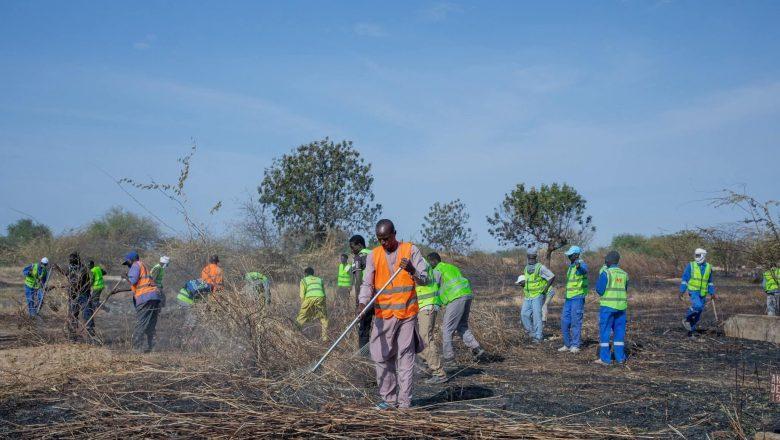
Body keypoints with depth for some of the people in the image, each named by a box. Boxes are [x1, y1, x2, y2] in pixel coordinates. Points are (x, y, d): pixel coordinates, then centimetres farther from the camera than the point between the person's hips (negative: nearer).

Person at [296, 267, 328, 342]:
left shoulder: (304, 281, 22)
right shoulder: (319, 280, 32)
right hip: (320, 297, 2)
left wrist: (303, 306, 15)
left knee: (301, 317, 11)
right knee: (324, 319, 14)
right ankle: (324, 338, 10)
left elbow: (302, 295, 11)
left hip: (310, 298, -2)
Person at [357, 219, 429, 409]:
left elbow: (425, 280, -1)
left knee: (406, 357, 0)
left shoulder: (410, 250, 0)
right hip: (383, 315, 2)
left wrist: (412, 270, -22)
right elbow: (367, 283, -1)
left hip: (407, 314, -2)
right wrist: (362, 303, -19)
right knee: (382, 358, 2)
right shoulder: (373, 255, 5)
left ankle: (404, 402, 4)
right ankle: (388, 399, 13)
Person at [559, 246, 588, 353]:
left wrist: (579, 265, -65)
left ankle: (575, 346, -1)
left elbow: (584, 269, -42)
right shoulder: (570, 265, 14)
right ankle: (567, 345, 15)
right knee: (565, 322, 6)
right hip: (568, 298, 8)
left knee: (576, 322, -7)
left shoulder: (581, 264, -14)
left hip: (578, 297, -8)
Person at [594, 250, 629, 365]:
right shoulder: (624, 274, 7)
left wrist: (599, 278, 5)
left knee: (605, 331, 0)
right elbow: (625, 290, 16)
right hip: (621, 306, 5)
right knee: (619, 331, 12)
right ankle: (620, 357, 13)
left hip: (608, 305, -5)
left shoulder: (606, 273, -11)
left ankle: (605, 358, -1)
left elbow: (599, 290, -9)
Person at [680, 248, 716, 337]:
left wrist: (712, 293, 9)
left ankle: (691, 331, 15)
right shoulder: (691, 265, -2)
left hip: (703, 294, 5)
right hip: (693, 291, -4)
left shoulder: (708, 267, 9)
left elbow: (710, 282, 17)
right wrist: (682, 291, -7)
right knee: (697, 306, -30)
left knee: (698, 313, 4)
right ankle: (687, 319, -7)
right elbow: (685, 279, -1)